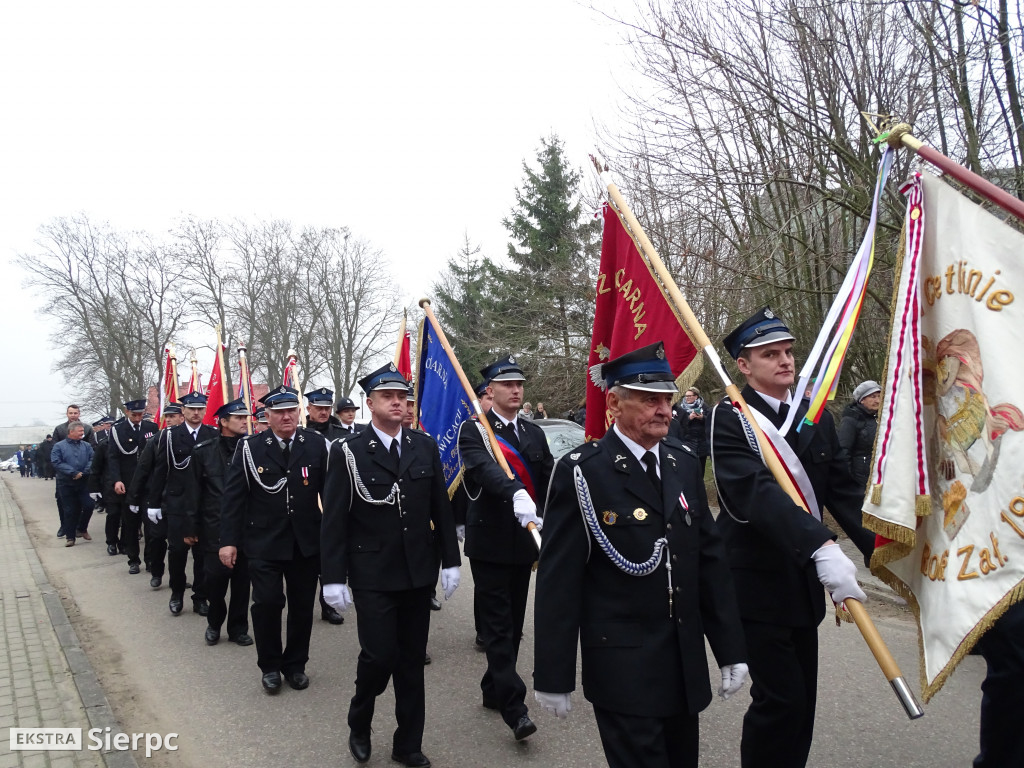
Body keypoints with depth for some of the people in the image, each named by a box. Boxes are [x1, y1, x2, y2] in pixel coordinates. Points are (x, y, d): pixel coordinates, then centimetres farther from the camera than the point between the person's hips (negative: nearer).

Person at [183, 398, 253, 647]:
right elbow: (193, 491, 1)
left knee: (242, 579, 7)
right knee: (215, 577, 1)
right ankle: (214, 623, 27)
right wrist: (191, 528, 0)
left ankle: (238, 627, 24)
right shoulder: (203, 451, -2)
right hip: (215, 526, -1)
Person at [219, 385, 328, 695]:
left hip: (307, 542, 1)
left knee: (302, 606, 10)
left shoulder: (317, 445, -3)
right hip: (264, 541, -1)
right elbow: (233, 496, -3)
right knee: (267, 602, -3)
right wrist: (229, 540, -7)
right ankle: (270, 666, 20)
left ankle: (295, 664, 30)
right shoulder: (250, 448, -4)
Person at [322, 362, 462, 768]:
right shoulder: (348, 452, -8)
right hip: (373, 574, -3)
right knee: (380, 655, -4)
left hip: (419, 571, 4)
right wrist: (334, 578, -11)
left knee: (412, 659, 12)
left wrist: (451, 561, 4)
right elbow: (334, 520, -8)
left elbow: (441, 508, 6)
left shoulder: (426, 447, 2)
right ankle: (359, 725, 27)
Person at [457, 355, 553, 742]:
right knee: (498, 625, -3)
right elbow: (485, 468, -28)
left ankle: (493, 691, 30)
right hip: (489, 542, -6)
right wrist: (515, 492, -46)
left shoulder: (534, 433, 11)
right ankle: (514, 706, 0)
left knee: (513, 623, 14)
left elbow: (550, 481, 7)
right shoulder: (474, 431, -8)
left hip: (524, 541, 6)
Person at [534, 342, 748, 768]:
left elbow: (711, 557, 7)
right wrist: (553, 676, -10)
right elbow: (558, 581, -12)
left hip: (686, 665, 6)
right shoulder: (581, 471, -14)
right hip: (621, 668, -6)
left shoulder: (684, 461, 3)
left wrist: (730, 648, 7)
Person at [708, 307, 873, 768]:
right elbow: (757, 491, -28)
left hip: (805, 579, 7)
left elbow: (842, 490, 3)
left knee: (801, 699, 15)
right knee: (781, 698, -5)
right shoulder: (730, 418, -14)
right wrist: (822, 547, -39)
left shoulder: (815, 416, 7)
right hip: (757, 580, -6)